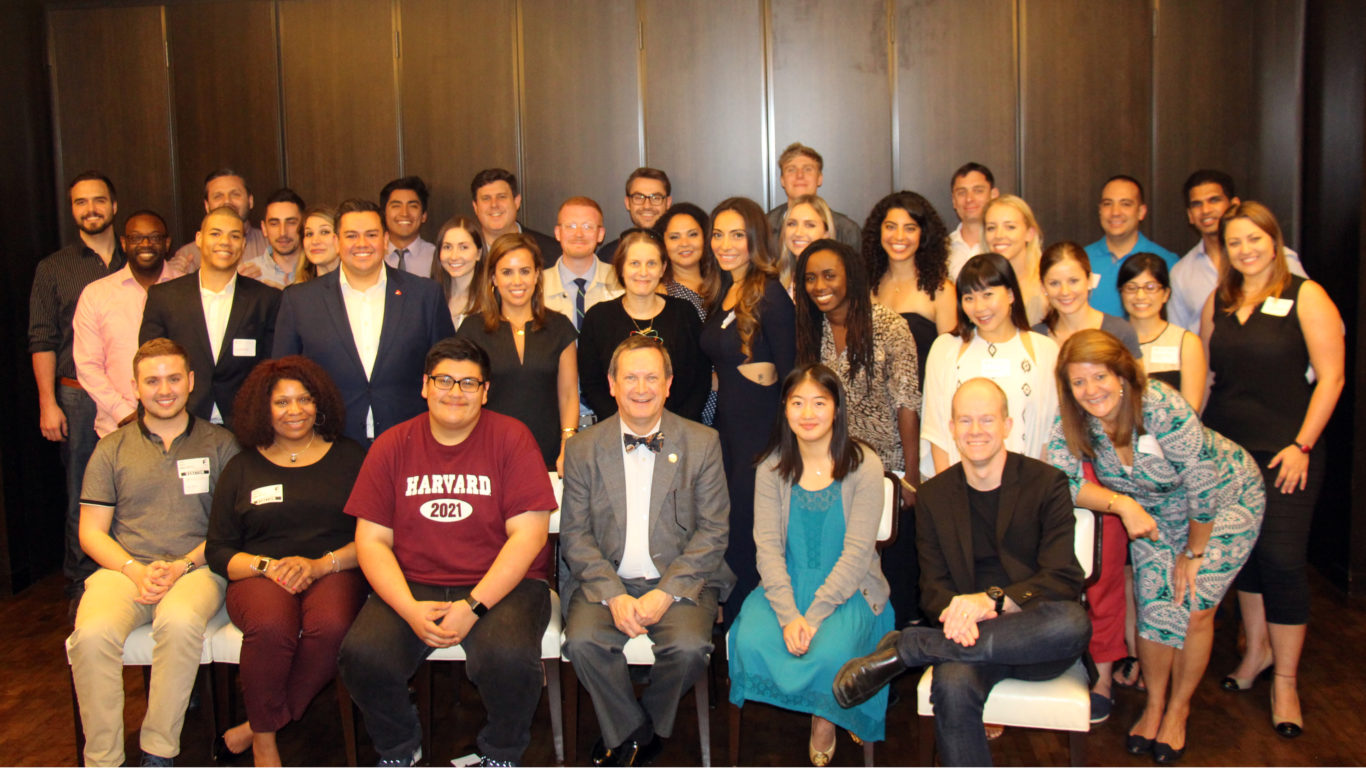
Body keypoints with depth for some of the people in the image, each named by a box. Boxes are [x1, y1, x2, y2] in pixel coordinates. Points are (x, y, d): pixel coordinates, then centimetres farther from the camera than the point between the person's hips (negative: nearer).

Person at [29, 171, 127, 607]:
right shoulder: (53, 269, 9)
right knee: (82, 496, 1)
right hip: (78, 395, -1)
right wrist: (48, 403, -4)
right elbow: (42, 341, 4)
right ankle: (82, 587, 11)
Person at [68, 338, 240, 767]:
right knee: (92, 634, -30)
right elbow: (91, 531, 12)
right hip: (124, 569, 2)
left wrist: (183, 566, -9)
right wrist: (136, 571, -7)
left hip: (196, 568, -1)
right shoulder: (112, 448, 15)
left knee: (180, 622, -36)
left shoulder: (220, 445, 11)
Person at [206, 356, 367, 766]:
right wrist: (268, 565, -8)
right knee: (272, 627, -35)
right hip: (259, 574, 1)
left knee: (331, 626, -35)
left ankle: (255, 729, -15)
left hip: (334, 571, 0)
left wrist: (320, 564, -11)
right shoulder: (243, 468, 16)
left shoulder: (349, 457, 12)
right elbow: (218, 551, 11)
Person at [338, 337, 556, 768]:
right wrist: (410, 609, -13)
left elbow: (529, 534, -8)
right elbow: (372, 541, 3)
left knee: (509, 657, -31)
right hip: (412, 585, 3)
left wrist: (473, 606, -17)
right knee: (363, 655, -24)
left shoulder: (510, 438, -1)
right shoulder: (392, 446, 7)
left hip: (500, 586, -2)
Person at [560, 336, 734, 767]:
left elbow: (713, 531, -1)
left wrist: (666, 592, -14)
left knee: (689, 647, -27)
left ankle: (648, 726, 5)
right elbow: (575, 535, 1)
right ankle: (630, 732, 1)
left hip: (681, 580, -1)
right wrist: (613, 594, -15)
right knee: (583, 640, -26)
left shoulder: (703, 444, 2)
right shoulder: (583, 449, 5)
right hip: (606, 580, 1)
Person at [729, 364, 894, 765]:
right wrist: (788, 615, -20)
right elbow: (768, 547, -4)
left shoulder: (863, 465, -6)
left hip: (848, 589, -2)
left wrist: (813, 615, -20)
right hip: (785, 585, 3)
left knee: (830, 652, -30)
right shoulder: (772, 469, 3)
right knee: (750, 640, -26)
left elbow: (857, 551, -11)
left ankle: (825, 718, 6)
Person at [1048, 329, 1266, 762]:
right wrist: (1123, 504, -33)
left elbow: (1204, 486, -26)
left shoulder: (1163, 409, -34)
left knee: (1194, 608, -8)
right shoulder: (1074, 423, -19)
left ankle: (1179, 709, 14)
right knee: (1155, 606, -5)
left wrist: (1194, 554, -14)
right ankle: (1154, 705, 18)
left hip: (1226, 499, -4)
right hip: (1154, 511, 4)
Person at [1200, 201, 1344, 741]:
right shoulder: (1218, 302, 10)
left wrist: (1302, 445, -12)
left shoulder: (1306, 297, -4)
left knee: (1281, 560, -5)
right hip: (1224, 451, 5)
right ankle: (1257, 650, 30)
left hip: (1283, 453, -4)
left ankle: (1284, 680, 7)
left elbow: (1331, 376, -7)